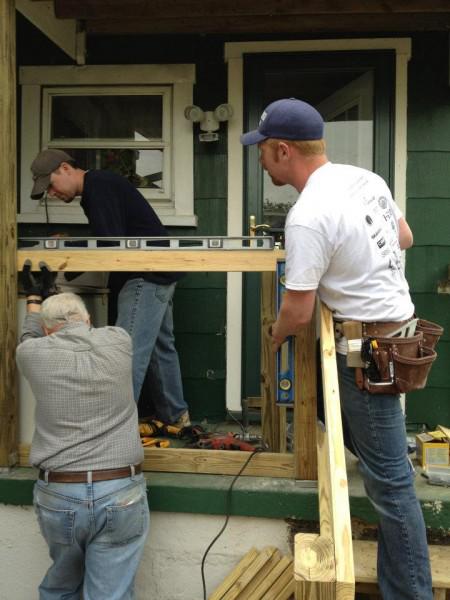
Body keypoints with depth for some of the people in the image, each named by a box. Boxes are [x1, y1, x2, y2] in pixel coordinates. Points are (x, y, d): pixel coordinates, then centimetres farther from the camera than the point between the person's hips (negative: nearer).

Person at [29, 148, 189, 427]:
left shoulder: (98, 186, -13)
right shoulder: (99, 186, 18)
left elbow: (111, 245, -20)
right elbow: (111, 242, 16)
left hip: (147, 277, -11)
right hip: (157, 274, 11)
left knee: (130, 353, -11)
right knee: (161, 346, 17)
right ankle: (176, 416, 28)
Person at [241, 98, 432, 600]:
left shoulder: (308, 216, -23)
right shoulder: (366, 178, 5)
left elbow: (298, 311, -17)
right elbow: (405, 238, 19)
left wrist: (274, 339, 4)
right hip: (399, 326, 9)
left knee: (388, 478, 1)